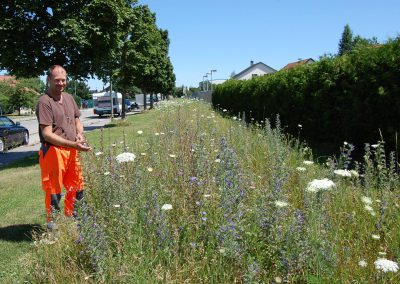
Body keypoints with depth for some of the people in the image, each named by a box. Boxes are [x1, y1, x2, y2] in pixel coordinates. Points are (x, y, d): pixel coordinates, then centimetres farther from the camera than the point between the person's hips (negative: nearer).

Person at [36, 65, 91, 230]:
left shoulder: (69, 98, 11)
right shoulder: (45, 102, -12)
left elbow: (77, 121, 22)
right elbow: (47, 134, -17)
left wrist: (79, 134, 0)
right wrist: (73, 144, -22)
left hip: (72, 152, 7)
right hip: (53, 152, -7)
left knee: (75, 187, 16)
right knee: (53, 190, 3)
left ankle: (70, 216, 33)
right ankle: (52, 222, 19)